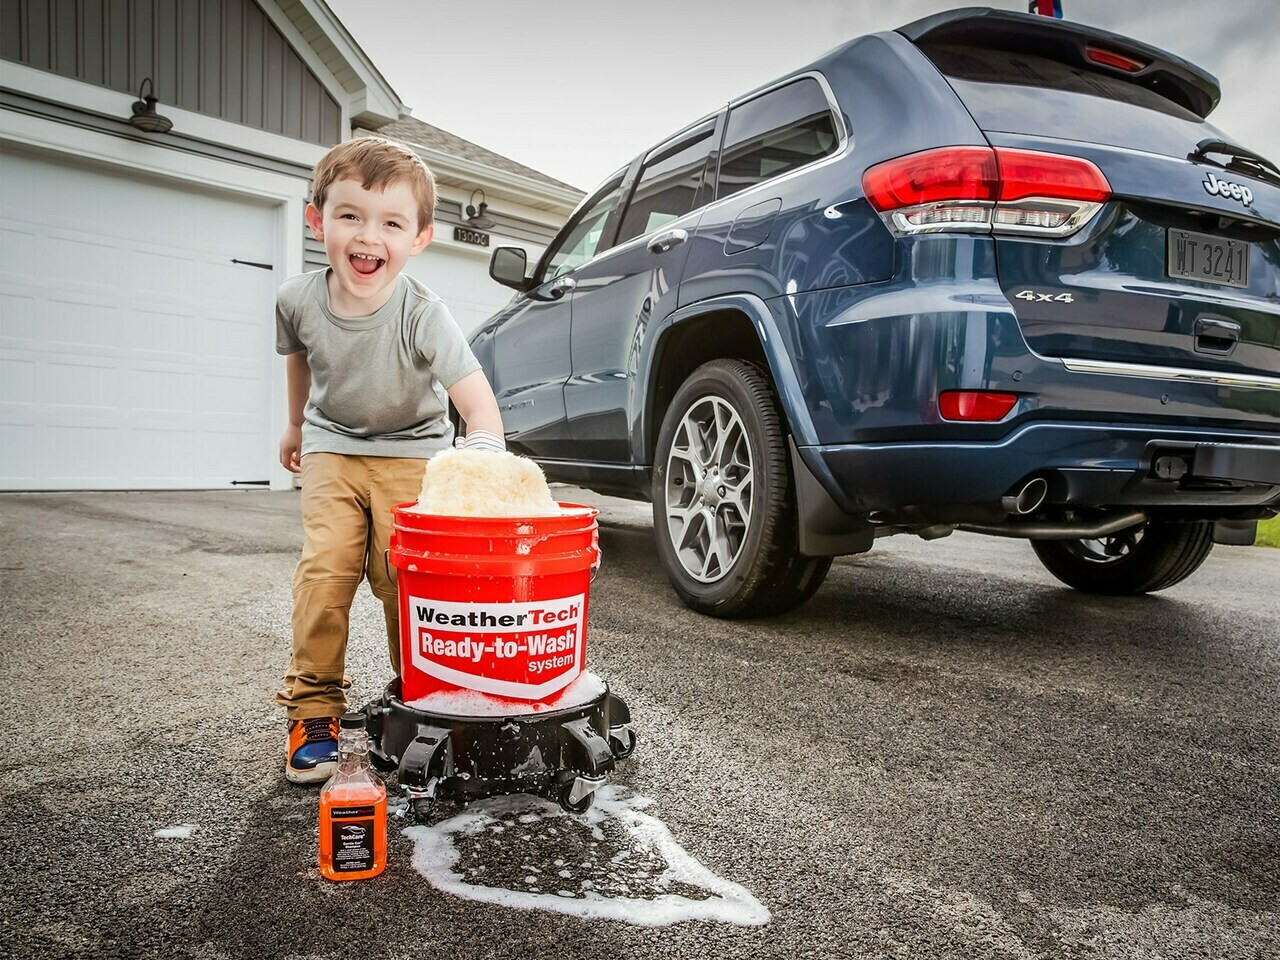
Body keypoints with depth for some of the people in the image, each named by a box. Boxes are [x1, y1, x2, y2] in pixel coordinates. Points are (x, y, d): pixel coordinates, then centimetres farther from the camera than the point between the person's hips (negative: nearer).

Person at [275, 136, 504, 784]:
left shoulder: (422, 315, -26)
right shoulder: (298, 300, -13)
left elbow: (477, 397, -36)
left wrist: (483, 455, -55)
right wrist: (297, 423, 23)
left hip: (412, 450, -2)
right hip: (333, 447, 3)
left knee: (404, 579, -10)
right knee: (324, 571, -12)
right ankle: (314, 710, 4)